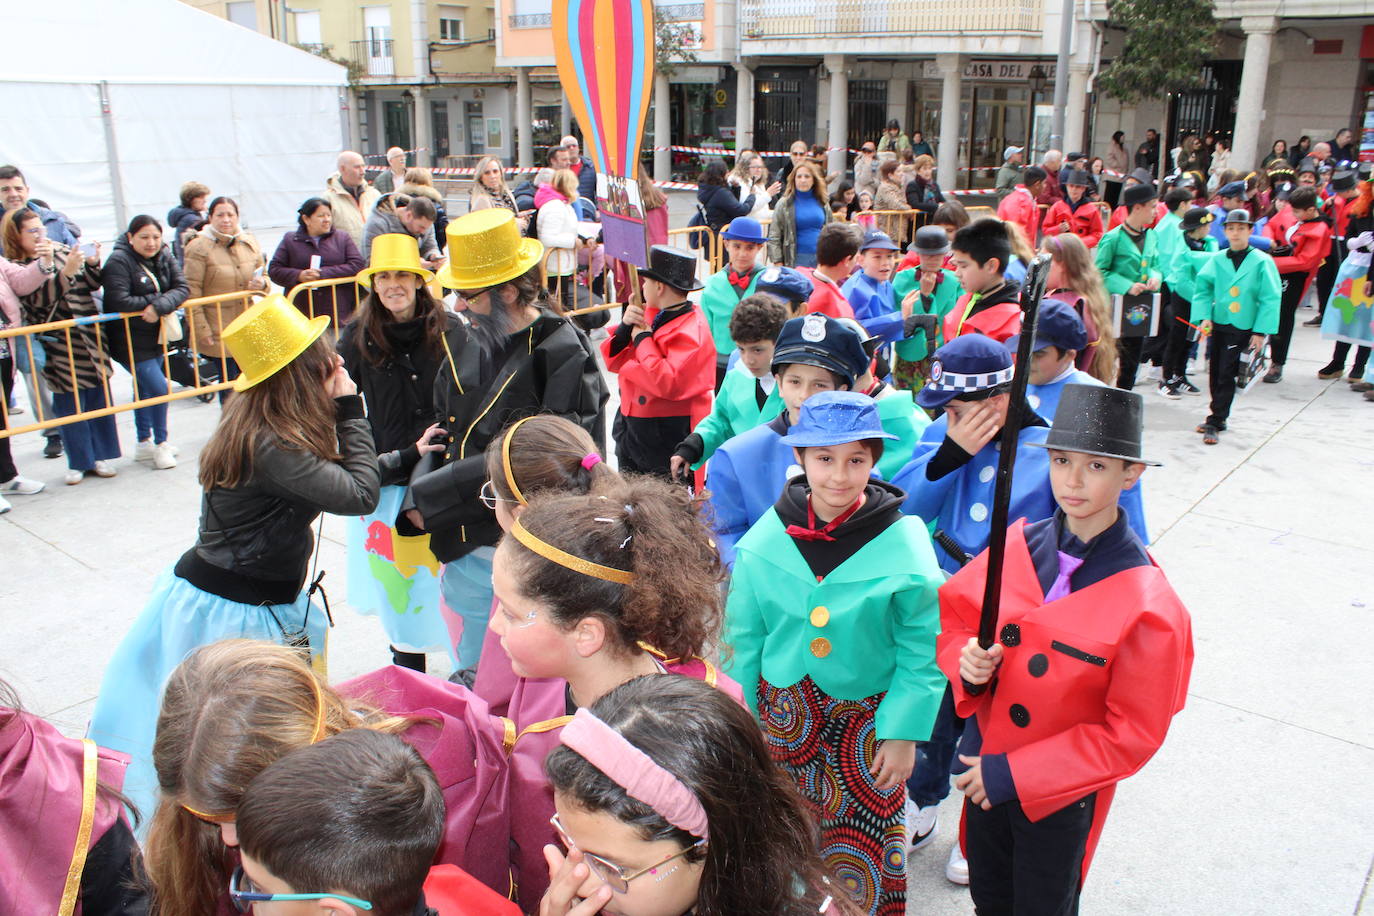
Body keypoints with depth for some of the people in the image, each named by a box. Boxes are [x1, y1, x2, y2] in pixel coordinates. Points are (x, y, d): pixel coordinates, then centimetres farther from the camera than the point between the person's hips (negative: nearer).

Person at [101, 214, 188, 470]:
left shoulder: (165, 257, 2)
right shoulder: (118, 261, -17)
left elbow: (182, 288, -9)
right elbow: (119, 301, -27)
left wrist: (159, 306, -26)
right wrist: (154, 301, -18)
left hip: (156, 336, 7)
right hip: (129, 340, -7)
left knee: (145, 388, 19)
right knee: (159, 388, -11)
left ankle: (144, 443, 33)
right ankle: (160, 443, 7)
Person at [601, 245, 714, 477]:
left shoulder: (692, 331, -17)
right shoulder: (649, 314, 9)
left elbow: (670, 384, -30)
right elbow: (614, 361, 10)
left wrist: (642, 340, -19)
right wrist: (625, 328, -9)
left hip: (668, 436, -9)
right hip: (631, 427, 9)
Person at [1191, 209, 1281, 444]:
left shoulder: (1262, 262, -7)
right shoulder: (1217, 259, 4)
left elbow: (1271, 298, -7)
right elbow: (1202, 287, 8)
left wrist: (1260, 331, -11)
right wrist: (1204, 316, -6)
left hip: (1243, 328, -4)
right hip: (1218, 325, 4)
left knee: (1226, 376, -5)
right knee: (1214, 374, 11)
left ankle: (1215, 422, 1)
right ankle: (1218, 417, 25)